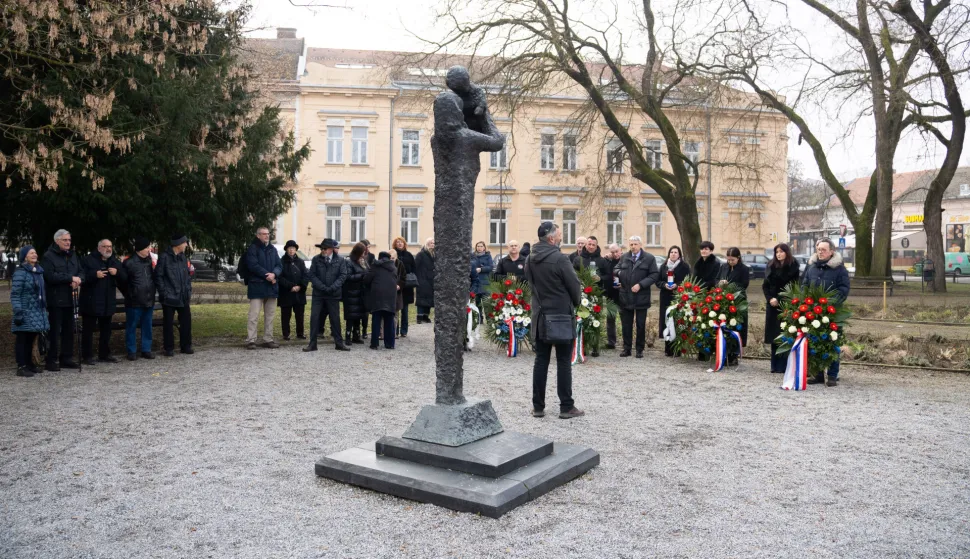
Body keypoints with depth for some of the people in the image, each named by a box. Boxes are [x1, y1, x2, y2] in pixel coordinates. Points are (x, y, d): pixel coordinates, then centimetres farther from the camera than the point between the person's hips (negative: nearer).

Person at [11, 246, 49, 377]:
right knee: (22, 340, -1)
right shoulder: (20, 273, -10)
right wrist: (18, 312, -18)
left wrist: (45, 309, 17)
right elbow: (15, 295, -13)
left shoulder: (39, 271, 13)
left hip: (38, 313, 7)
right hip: (26, 313, -7)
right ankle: (21, 367, 3)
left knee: (31, 339, 13)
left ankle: (29, 364, 22)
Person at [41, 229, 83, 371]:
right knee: (54, 331, -4)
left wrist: (77, 281, -8)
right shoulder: (48, 256, -7)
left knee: (69, 330, 10)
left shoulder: (73, 256, 15)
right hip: (55, 300, -7)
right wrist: (71, 278, -18)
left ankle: (67, 358, 18)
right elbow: (50, 276, -18)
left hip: (70, 299, 7)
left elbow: (80, 272, 13)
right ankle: (51, 360, 3)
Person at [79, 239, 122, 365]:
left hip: (108, 302, 6)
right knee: (88, 330, -2)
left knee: (106, 329, 12)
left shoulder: (115, 262, 13)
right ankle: (87, 356, 4)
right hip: (91, 301, -6)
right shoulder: (88, 260, -4)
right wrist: (95, 274, -22)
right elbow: (82, 276, -11)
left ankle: (104, 354, 21)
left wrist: (117, 273, -8)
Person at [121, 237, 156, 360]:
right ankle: (132, 351, 12)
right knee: (131, 327, 3)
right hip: (134, 302, -5)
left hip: (149, 301, 5)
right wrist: (130, 294, 4)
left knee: (147, 327, 10)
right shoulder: (129, 262, -7)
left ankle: (146, 350, 18)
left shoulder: (150, 261, 9)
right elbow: (123, 280, -1)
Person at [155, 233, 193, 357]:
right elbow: (158, 276, -8)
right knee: (168, 323, 3)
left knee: (186, 321, 7)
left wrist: (189, 292, 10)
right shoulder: (164, 257, -8)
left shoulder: (182, 257, 11)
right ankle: (168, 348, 12)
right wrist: (164, 293, -11)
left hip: (183, 297, 6)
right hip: (169, 298, -6)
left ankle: (186, 346, 18)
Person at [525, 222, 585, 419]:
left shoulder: (530, 260, 5)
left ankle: (538, 406, 12)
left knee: (541, 361, 9)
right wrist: (576, 303, 8)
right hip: (562, 316, -6)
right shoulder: (560, 258, -16)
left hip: (540, 317, 6)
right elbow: (575, 285, -11)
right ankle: (566, 407, 7)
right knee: (564, 362, 2)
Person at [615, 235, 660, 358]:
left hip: (641, 297, -3)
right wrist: (619, 272, -7)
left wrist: (640, 285, -16)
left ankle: (639, 350, 14)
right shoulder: (624, 257, 10)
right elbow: (616, 269, 19)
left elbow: (654, 275, -6)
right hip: (625, 296, 3)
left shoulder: (649, 258, -2)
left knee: (641, 325, 5)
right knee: (626, 324, 7)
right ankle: (626, 348, 16)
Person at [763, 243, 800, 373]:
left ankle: (784, 365, -2)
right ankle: (775, 365, 12)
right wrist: (770, 298, -6)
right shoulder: (771, 266, 10)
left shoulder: (793, 266, -2)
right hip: (772, 304, 4)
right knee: (774, 335, 5)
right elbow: (765, 285, 9)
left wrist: (779, 300, -9)